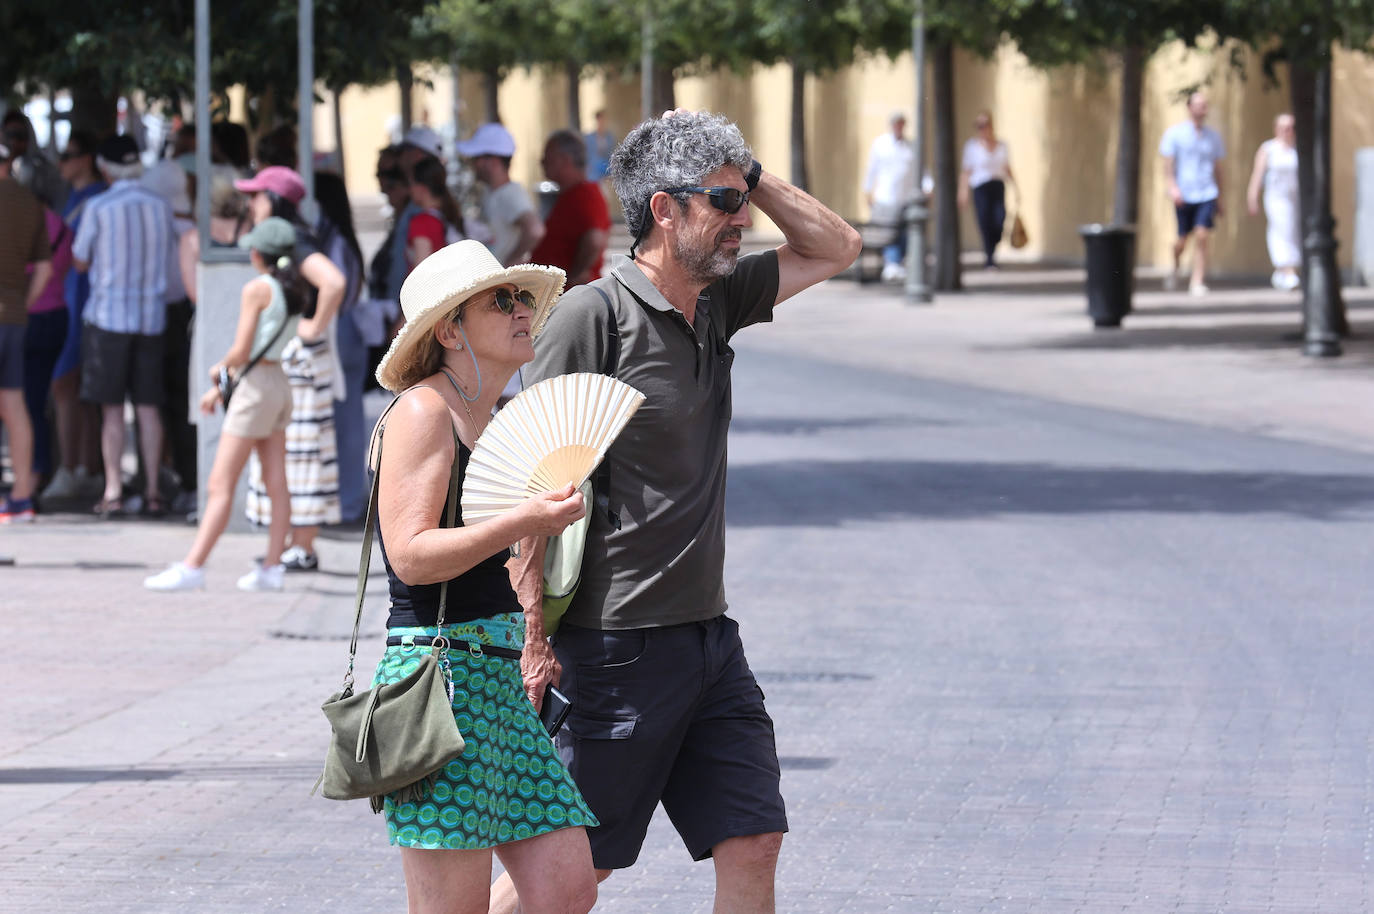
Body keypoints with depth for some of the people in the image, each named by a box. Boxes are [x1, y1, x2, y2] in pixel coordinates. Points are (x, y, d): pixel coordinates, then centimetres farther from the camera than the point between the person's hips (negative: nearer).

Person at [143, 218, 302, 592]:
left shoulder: (257, 288, -14)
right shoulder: (294, 291, 9)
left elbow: (241, 352, -19)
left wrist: (220, 369, 4)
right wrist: (218, 389, 19)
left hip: (255, 388, -8)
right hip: (280, 384, 8)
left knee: (220, 486, -8)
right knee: (277, 485, 8)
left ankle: (192, 566, -10)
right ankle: (272, 567, 9)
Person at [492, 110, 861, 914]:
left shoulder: (716, 303, 10)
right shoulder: (591, 316, -12)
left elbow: (835, 248, 24)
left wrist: (752, 175, 8)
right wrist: (534, 638, -17)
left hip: (709, 636, 7)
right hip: (617, 647, -7)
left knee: (753, 846, 1)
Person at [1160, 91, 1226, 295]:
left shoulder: (1213, 136, 10)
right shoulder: (1174, 133, 0)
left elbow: (1217, 169, 17)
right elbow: (1168, 164, -4)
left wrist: (1219, 199, 17)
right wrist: (1172, 187, -19)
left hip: (1207, 194, 2)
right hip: (1184, 194, -2)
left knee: (1202, 236, -13)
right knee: (1182, 239, 4)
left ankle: (1197, 282, -10)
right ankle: (1175, 267, 35)